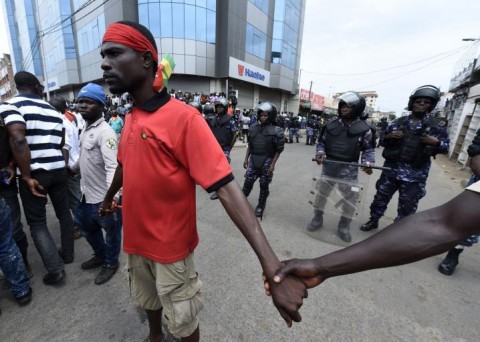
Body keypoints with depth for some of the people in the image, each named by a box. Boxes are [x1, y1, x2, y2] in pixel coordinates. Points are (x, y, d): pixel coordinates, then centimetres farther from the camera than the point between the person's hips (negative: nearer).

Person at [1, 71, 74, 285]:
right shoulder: (53, 111, 10)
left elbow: (18, 140, -22)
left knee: (37, 223, 7)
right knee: (63, 213, 18)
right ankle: (67, 254, 32)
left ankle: (55, 269, 5)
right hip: (58, 170, 5)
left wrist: (27, 176, -17)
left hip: (35, 173, -4)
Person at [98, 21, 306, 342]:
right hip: (136, 240, 7)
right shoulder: (129, 119, 0)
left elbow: (227, 189, -32)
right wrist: (109, 198, 34)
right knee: (149, 301, 31)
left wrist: (272, 267, -38)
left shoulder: (184, 118, -24)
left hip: (171, 248, -7)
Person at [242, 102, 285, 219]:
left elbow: (278, 150, -6)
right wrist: (246, 158, 8)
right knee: (248, 182, 7)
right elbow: (249, 145, 10)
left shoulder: (276, 131, -8)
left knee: (264, 185, 8)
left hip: (266, 161, -3)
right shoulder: (254, 128, 4)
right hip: (253, 160, 3)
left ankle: (261, 206, 25)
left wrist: (273, 164, -11)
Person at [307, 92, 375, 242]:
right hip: (329, 167, 2)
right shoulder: (331, 125, 2)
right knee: (321, 192, 10)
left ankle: (344, 226, 28)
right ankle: (317, 219, 31)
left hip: (349, 170, -1)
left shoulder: (364, 129, -4)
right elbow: (322, 142, 10)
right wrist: (320, 153, -10)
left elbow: (368, 149, 3)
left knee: (350, 198, 7)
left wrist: (368, 163, -15)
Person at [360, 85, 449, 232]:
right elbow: (384, 142, 11)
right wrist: (389, 137, -11)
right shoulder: (398, 122, 5)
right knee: (381, 197, 14)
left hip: (414, 174, -1)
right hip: (391, 168, 2)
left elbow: (446, 146, 6)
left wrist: (436, 142, -15)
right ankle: (373, 220, 33)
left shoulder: (436, 126, 1)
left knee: (407, 206, 8)